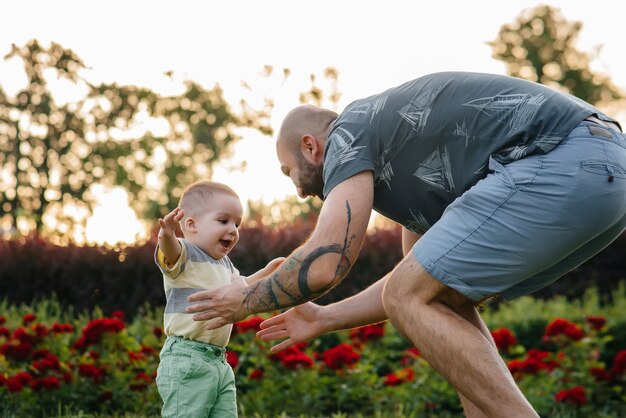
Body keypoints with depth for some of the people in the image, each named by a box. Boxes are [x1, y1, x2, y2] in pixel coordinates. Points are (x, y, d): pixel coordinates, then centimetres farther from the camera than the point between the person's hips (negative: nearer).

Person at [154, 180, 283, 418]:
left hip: (219, 362, 9)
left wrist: (266, 272, 42)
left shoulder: (224, 264, 20)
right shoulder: (185, 253, -9)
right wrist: (167, 237, -54)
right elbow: (171, 252, -34)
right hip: (186, 360, -9)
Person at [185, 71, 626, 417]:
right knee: (444, 302, 20)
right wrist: (322, 320, 48)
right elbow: (417, 278, 39)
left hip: (560, 164, -10)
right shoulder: (402, 152, 32)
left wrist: (248, 300, 14)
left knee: (410, 301, -2)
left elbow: (325, 264, -5)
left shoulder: (349, 133, 6)